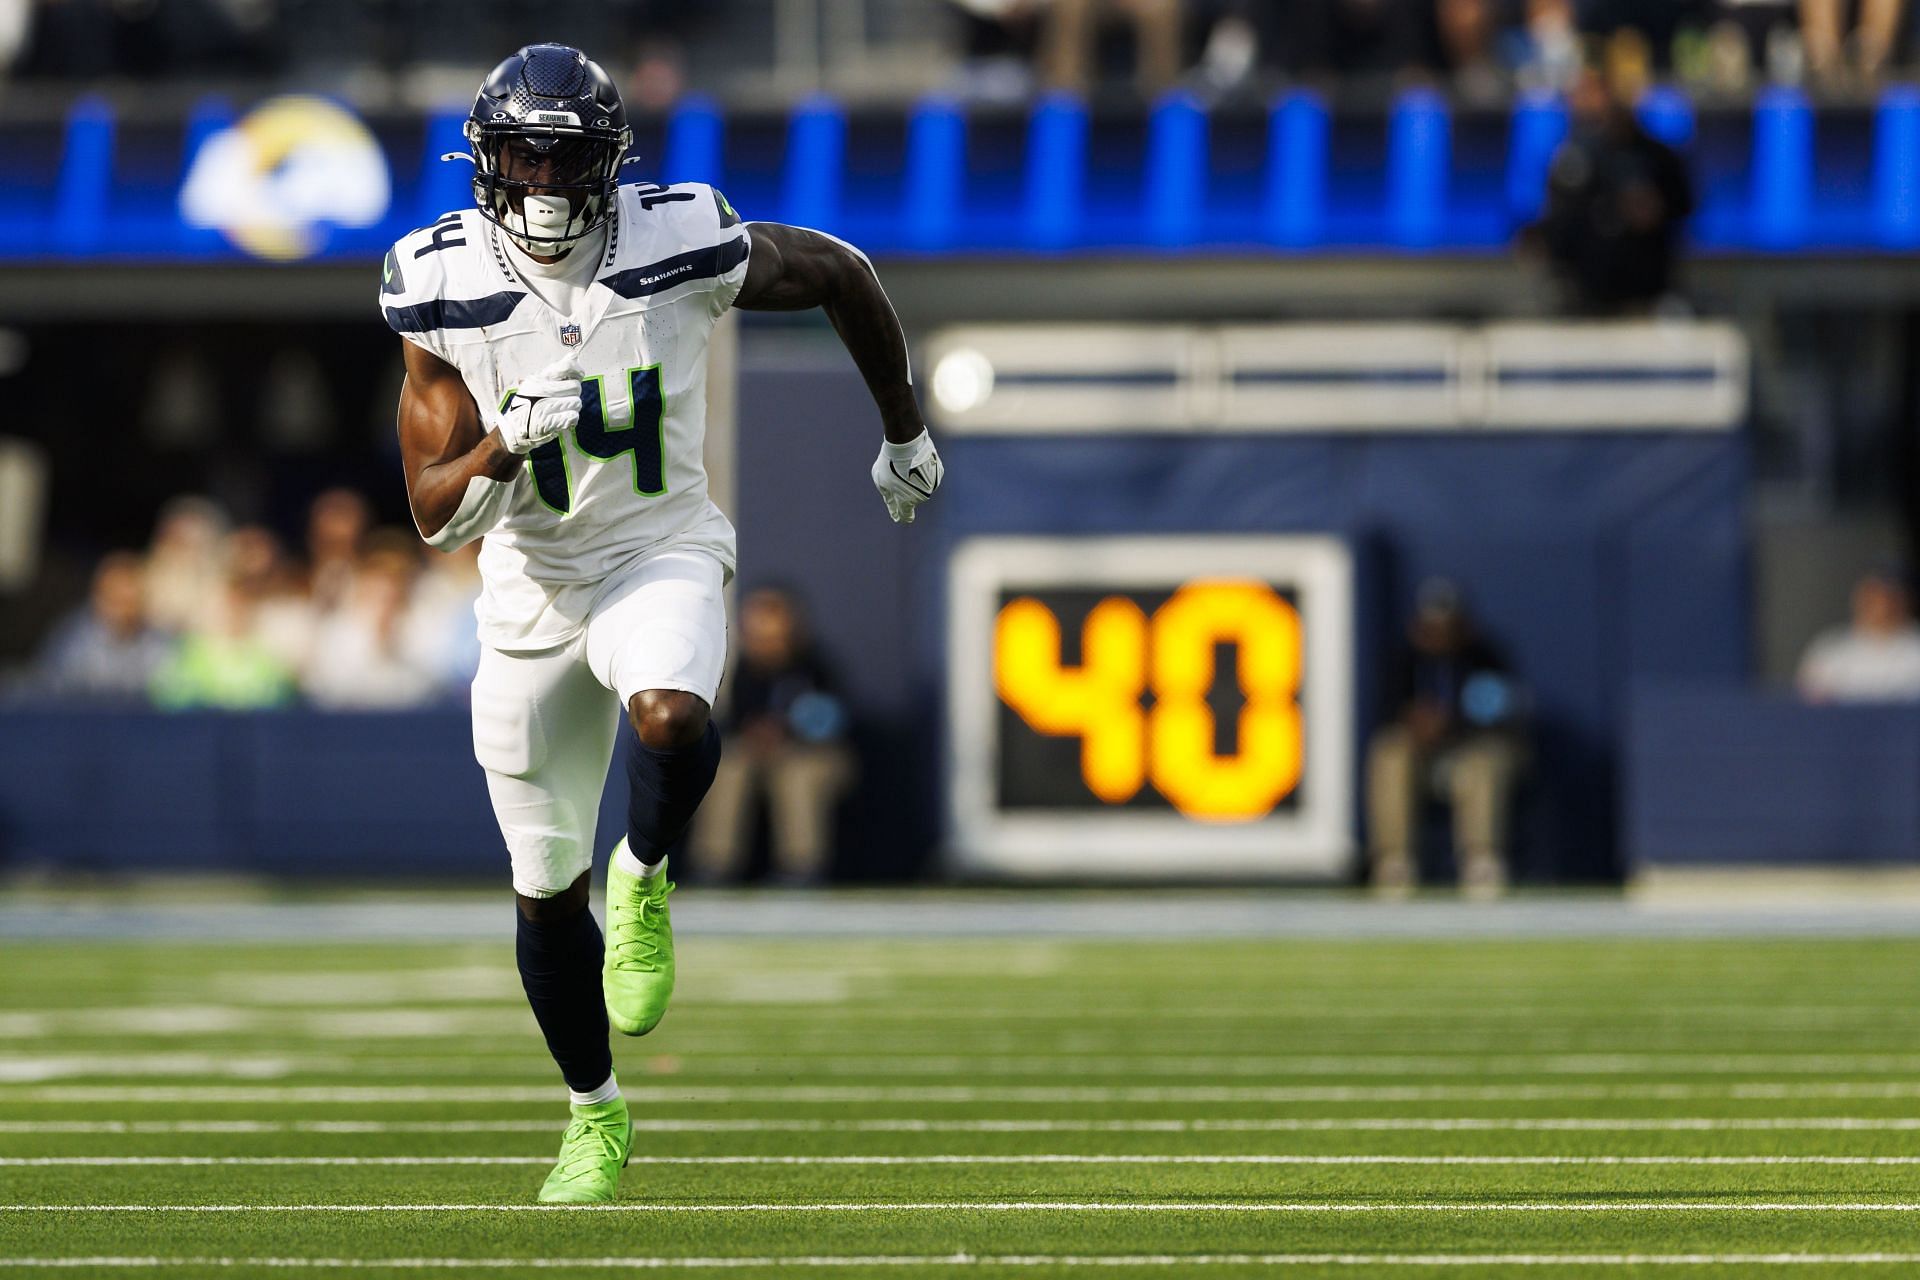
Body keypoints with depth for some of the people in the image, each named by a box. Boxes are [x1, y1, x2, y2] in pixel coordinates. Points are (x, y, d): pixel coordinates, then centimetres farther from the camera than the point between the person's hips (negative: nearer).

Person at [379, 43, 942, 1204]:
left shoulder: (684, 247, -16)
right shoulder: (448, 292, -13)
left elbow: (843, 273, 3)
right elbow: (438, 518, -11)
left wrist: (906, 433, 13)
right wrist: (506, 445, -33)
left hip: (661, 558, -2)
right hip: (531, 592, 2)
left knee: (671, 721, -38)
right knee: (546, 893, 10)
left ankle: (644, 882, -5)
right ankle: (596, 1115, 32)